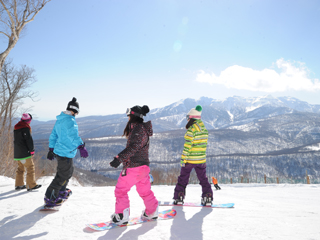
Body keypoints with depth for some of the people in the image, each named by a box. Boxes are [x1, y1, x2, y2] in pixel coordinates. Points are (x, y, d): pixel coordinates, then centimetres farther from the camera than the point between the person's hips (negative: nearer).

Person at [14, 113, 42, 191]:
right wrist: (32, 151, -9)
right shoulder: (25, 128, -14)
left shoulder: (16, 127, 15)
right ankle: (31, 185, 0)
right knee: (30, 167, -3)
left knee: (20, 168, 17)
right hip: (25, 152, -9)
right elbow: (29, 140, -17)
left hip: (17, 153, 9)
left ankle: (19, 185, 21)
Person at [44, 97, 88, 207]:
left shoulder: (59, 120, 12)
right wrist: (81, 147, -38)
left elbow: (53, 135, 19)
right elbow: (73, 135, -33)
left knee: (68, 172, 26)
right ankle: (49, 198, 11)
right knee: (62, 176, 2)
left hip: (58, 151, 10)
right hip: (66, 153, -10)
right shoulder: (70, 120, -18)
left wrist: (51, 149, 26)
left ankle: (61, 191, 44)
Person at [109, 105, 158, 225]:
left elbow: (132, 148, -30)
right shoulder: (142, 128, 14)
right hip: (143, 165, 10)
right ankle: (152, 212, 31)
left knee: (121, 189, 3)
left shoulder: (138, 129, -17)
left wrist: (119, 158, -35)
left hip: (134, 167, -10)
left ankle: (122, 216, 10)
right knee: (144, 190, 20)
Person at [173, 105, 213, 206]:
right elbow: (204, 144, 10)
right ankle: (208, 197, 13)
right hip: (201, 159, 6)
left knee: (183, 179, 8)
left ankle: (178, 197, 11)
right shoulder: (204, 129, 6)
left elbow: (187, 145, -18)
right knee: (203, 179, 15)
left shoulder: (191, 129, -15)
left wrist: (183, 159, -14)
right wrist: (201, 156, 16)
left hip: (190, 159, -6)